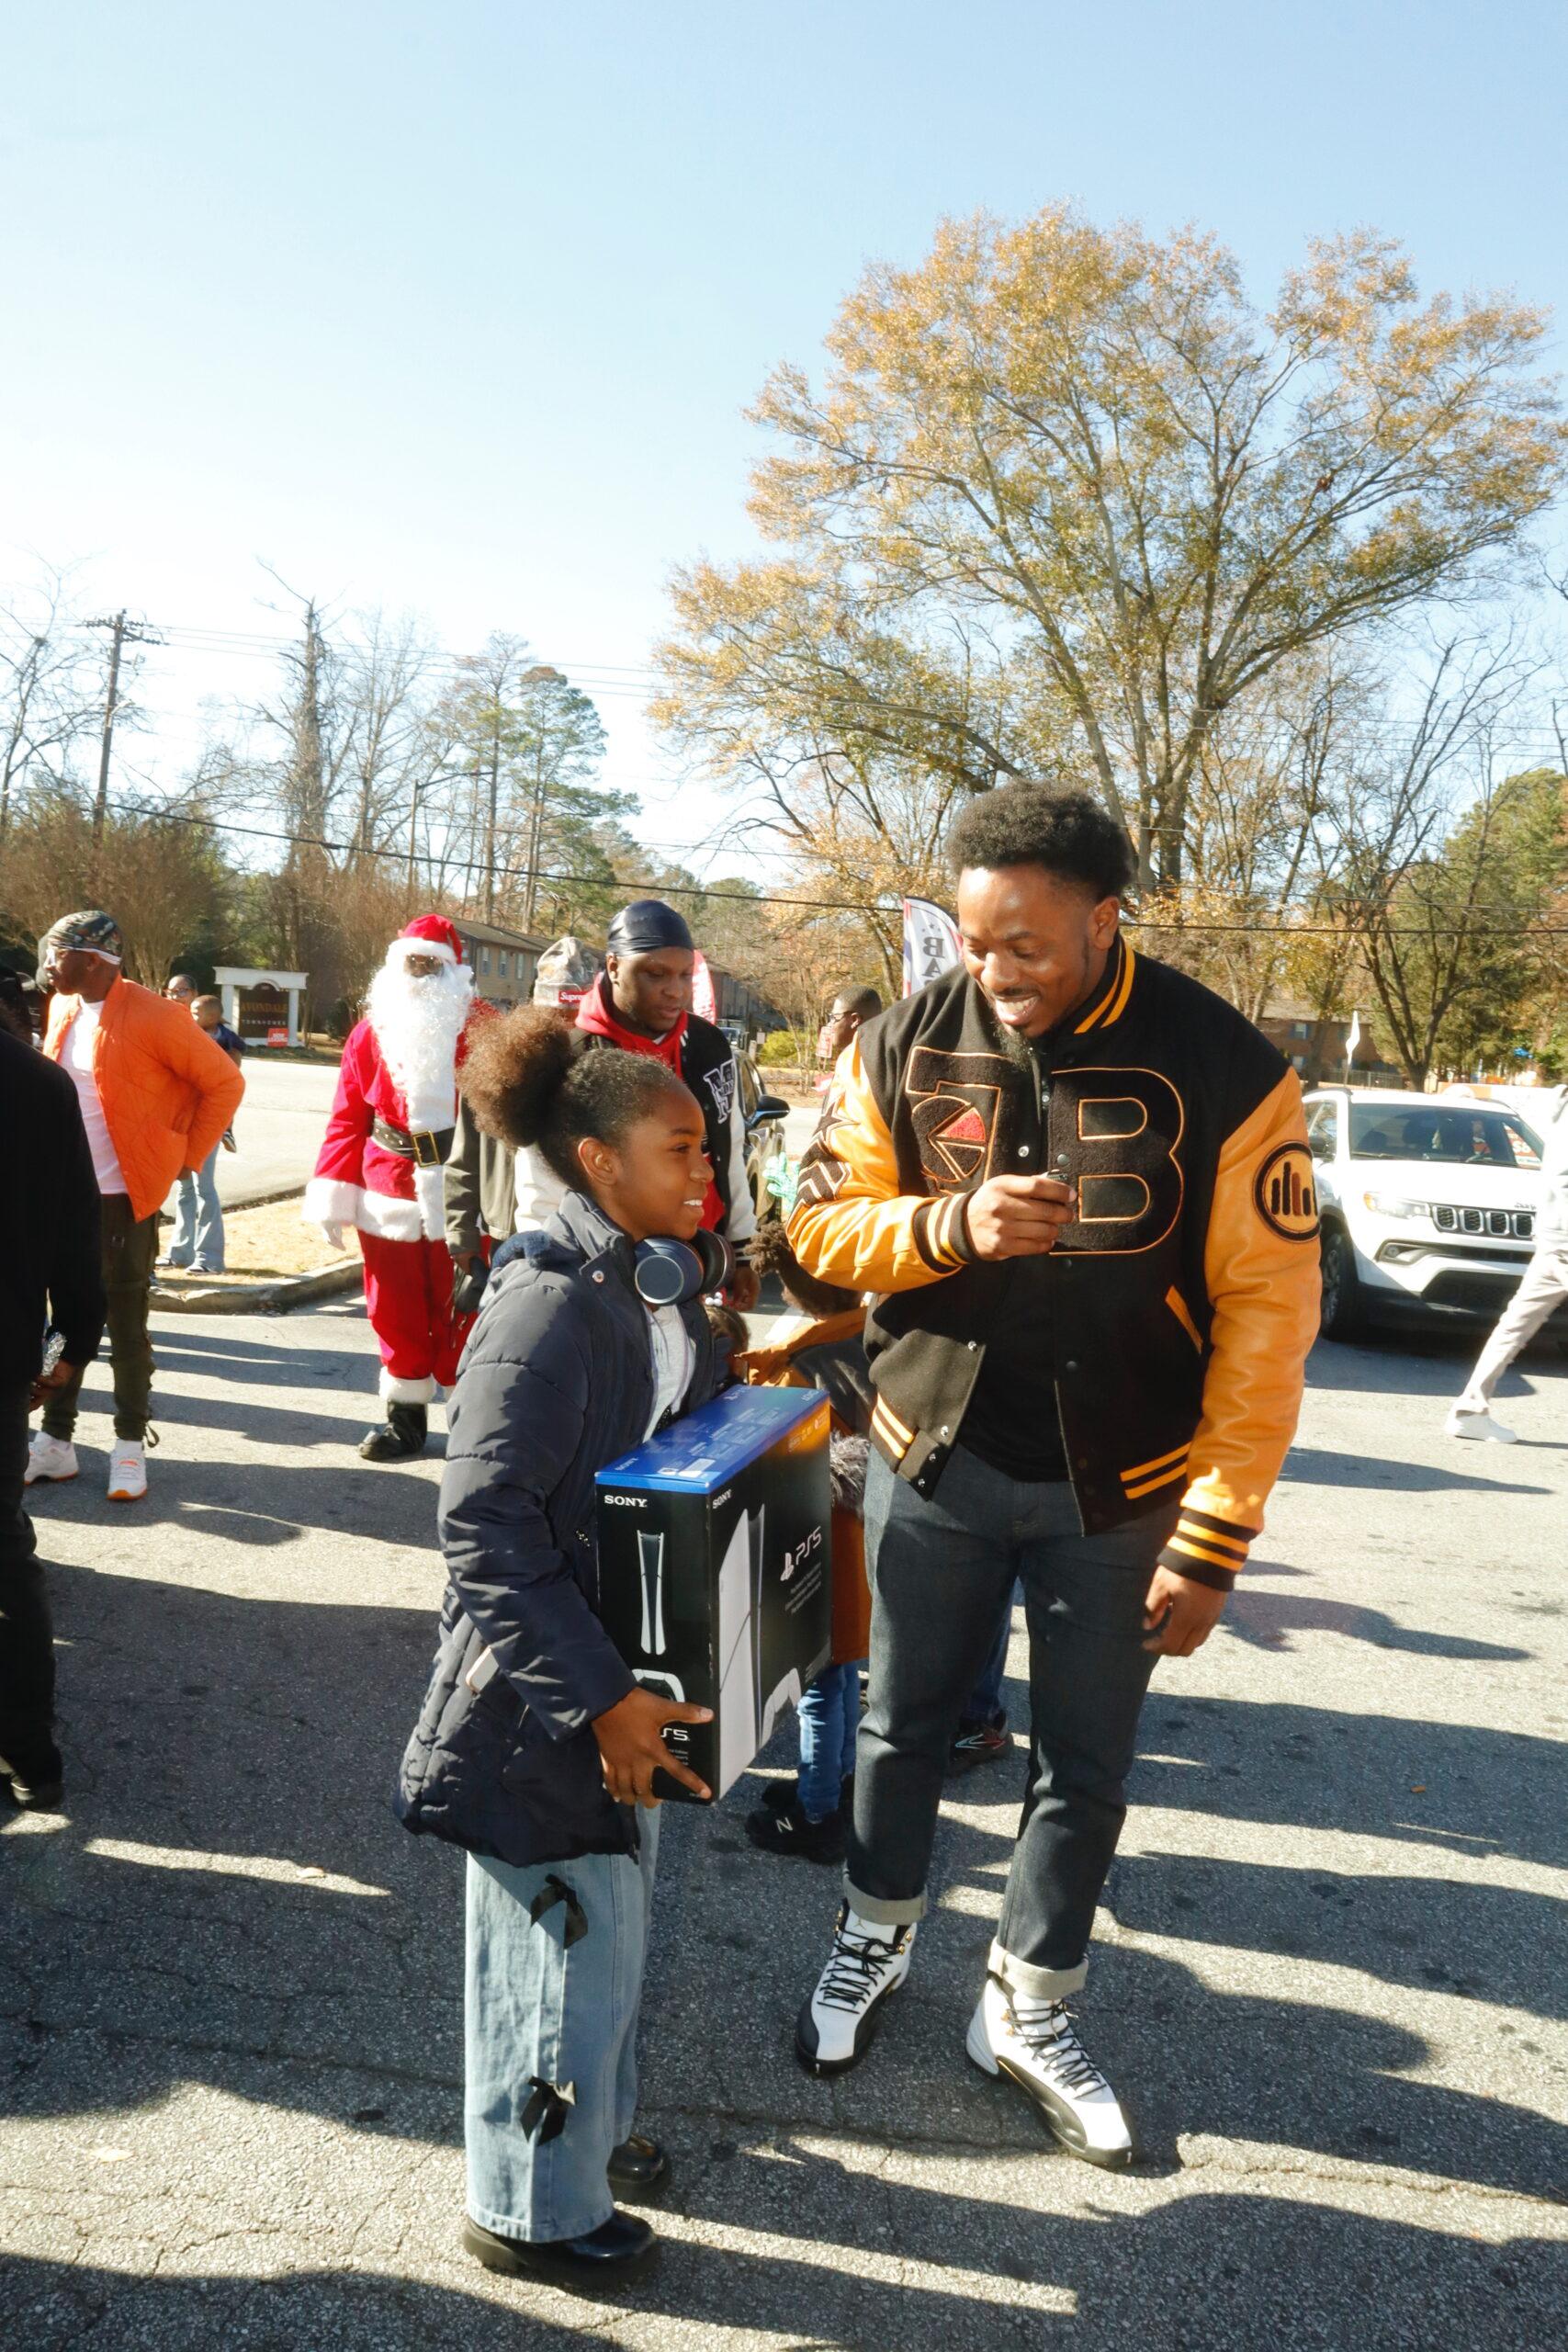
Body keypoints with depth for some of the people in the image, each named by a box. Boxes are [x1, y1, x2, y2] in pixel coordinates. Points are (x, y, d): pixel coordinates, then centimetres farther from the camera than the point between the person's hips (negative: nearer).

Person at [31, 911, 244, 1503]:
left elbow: (225, 1083, -10)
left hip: (124, 1198, -6)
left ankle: (130, 1445, 16)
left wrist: (185, 1158, -7)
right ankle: (55, 1441, 22)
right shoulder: (62, 1009, 7)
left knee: (126, 1326, 4)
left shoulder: (153, 1017, -15)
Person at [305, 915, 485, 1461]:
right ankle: (405, 1417, 23)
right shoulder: (371, 1032, 7)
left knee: (459, 1310, 4)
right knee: (395, 1312, 10)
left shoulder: (481, 1030, -1)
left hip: (460, 1197, -3)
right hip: (388, 1196, 3)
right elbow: (347, 1119, 6)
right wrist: (333, 1196, 1)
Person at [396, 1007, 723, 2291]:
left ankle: (594, 2125, 48)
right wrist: (599, 1695, -27)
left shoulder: (654, 1282, 2)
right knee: (568, 1943, 9)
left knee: (615, 1918, 25)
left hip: (626, 1675, 9)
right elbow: (484, 1528, -28)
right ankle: (533, 2208, 32)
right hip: (542, 1701, -9)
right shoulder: (552, 1304, -25)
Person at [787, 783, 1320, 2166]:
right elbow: (825, 1222, -2)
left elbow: (1266, 1319, -13)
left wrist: (1213, 1541, -14)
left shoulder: (1226, 1070, -16)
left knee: (1086, 1765, 13)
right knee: (905, 1724, 18)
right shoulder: (910, 1045, -10)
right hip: (936, 1456, 2)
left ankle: (1028, 2015, 37)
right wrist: (952, 1227, -23)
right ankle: (876, 1941, 45)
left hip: (1121, 1488, -1)